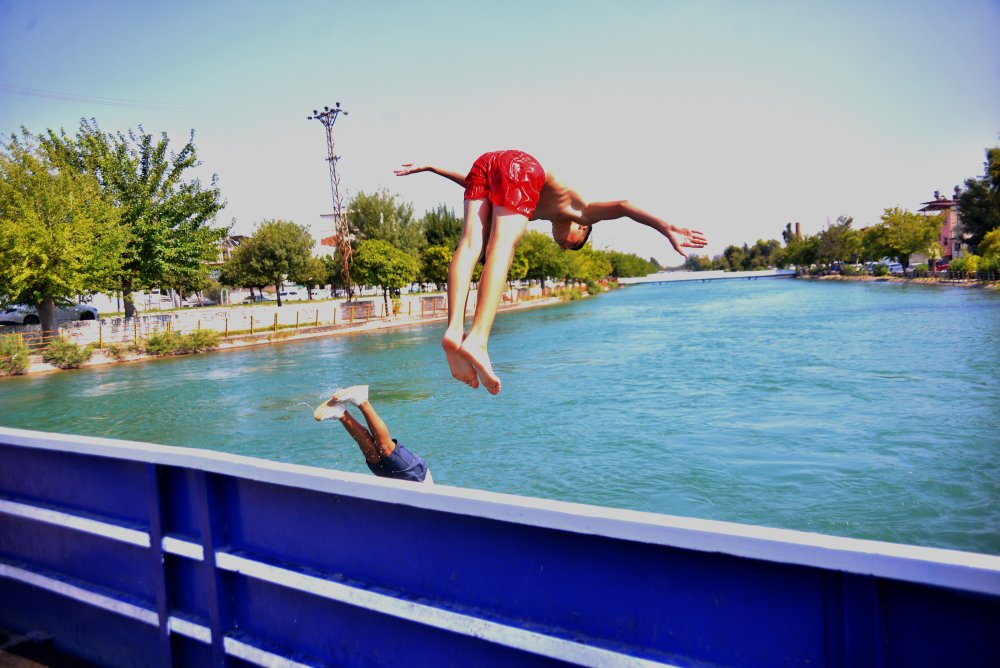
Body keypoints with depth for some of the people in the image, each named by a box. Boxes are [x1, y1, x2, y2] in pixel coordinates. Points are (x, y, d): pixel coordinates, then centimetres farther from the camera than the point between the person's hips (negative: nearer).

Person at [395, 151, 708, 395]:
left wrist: (429, 168, 37)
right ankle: (476, 339, -38)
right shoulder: (581, 212, 29)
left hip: (484, 161, 5)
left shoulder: (536, 212, 40)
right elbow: (622, 206, 11)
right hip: (521, 166, -5)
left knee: (470, 244, -11)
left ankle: (455, 329, -31)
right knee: (502, 248, -20)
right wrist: (667, 229, 4)